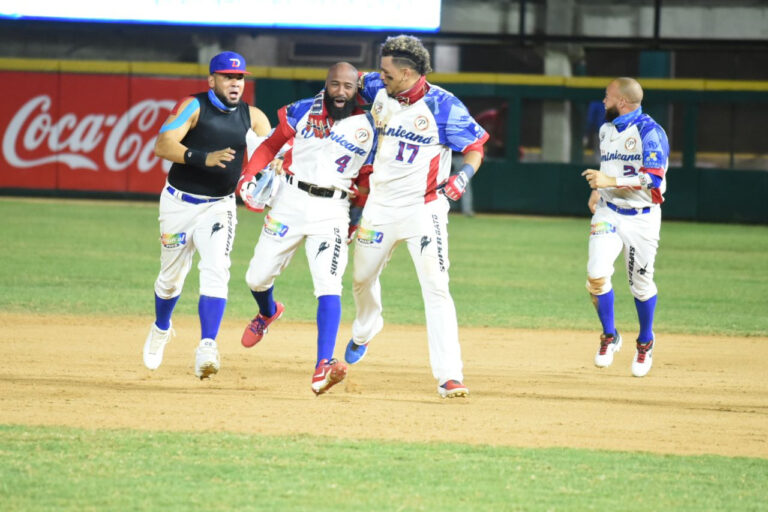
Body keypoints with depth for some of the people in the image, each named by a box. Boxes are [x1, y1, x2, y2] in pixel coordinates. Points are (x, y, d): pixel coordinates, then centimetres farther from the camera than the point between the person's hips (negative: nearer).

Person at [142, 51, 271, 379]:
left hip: (219, 207, 1)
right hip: (180, 202, -1)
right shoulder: (194, 107, -11)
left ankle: (207, 349, -26)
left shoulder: (251, 116, 1)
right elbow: (162, 145, -23)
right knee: (172, 275, 12)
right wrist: (204, 158, -36)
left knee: (215, 271, -18)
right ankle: (161, 330, 42)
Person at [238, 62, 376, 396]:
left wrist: (356, 222, 9)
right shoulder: (302, 112, 0)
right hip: (291, 202, 2)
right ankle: (268, 313, 46)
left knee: (328, 284, -20)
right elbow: (271, 145, 9)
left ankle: (322, 368, -28)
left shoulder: (368, 129, 0)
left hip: (333, 209, -2)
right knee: (257, 278, 7)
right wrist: (248, 176, -6)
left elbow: (365, 181, 9)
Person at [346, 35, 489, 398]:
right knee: (362, 278, 21)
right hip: (380, 205, 6)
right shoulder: (379, 92, 0)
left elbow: (476, 147, -11)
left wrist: (463, 175, -29)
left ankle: (449, 376, -19)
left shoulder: (442, 105, -15)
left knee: (436, 287, -16)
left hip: (423, 208, -6)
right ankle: (364, 333, 53)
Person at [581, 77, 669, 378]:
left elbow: (653, 178, -24)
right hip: (608, 214, 5)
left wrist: (611, 181, -27)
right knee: (597, 274, -14)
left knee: (641, 284, 5)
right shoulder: (606, 130, 9)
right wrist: (598, 190, 11)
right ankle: (609, 337, 7)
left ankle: (646, 342, 28)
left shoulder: (649, 132, -15)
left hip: (642, 217, -5)